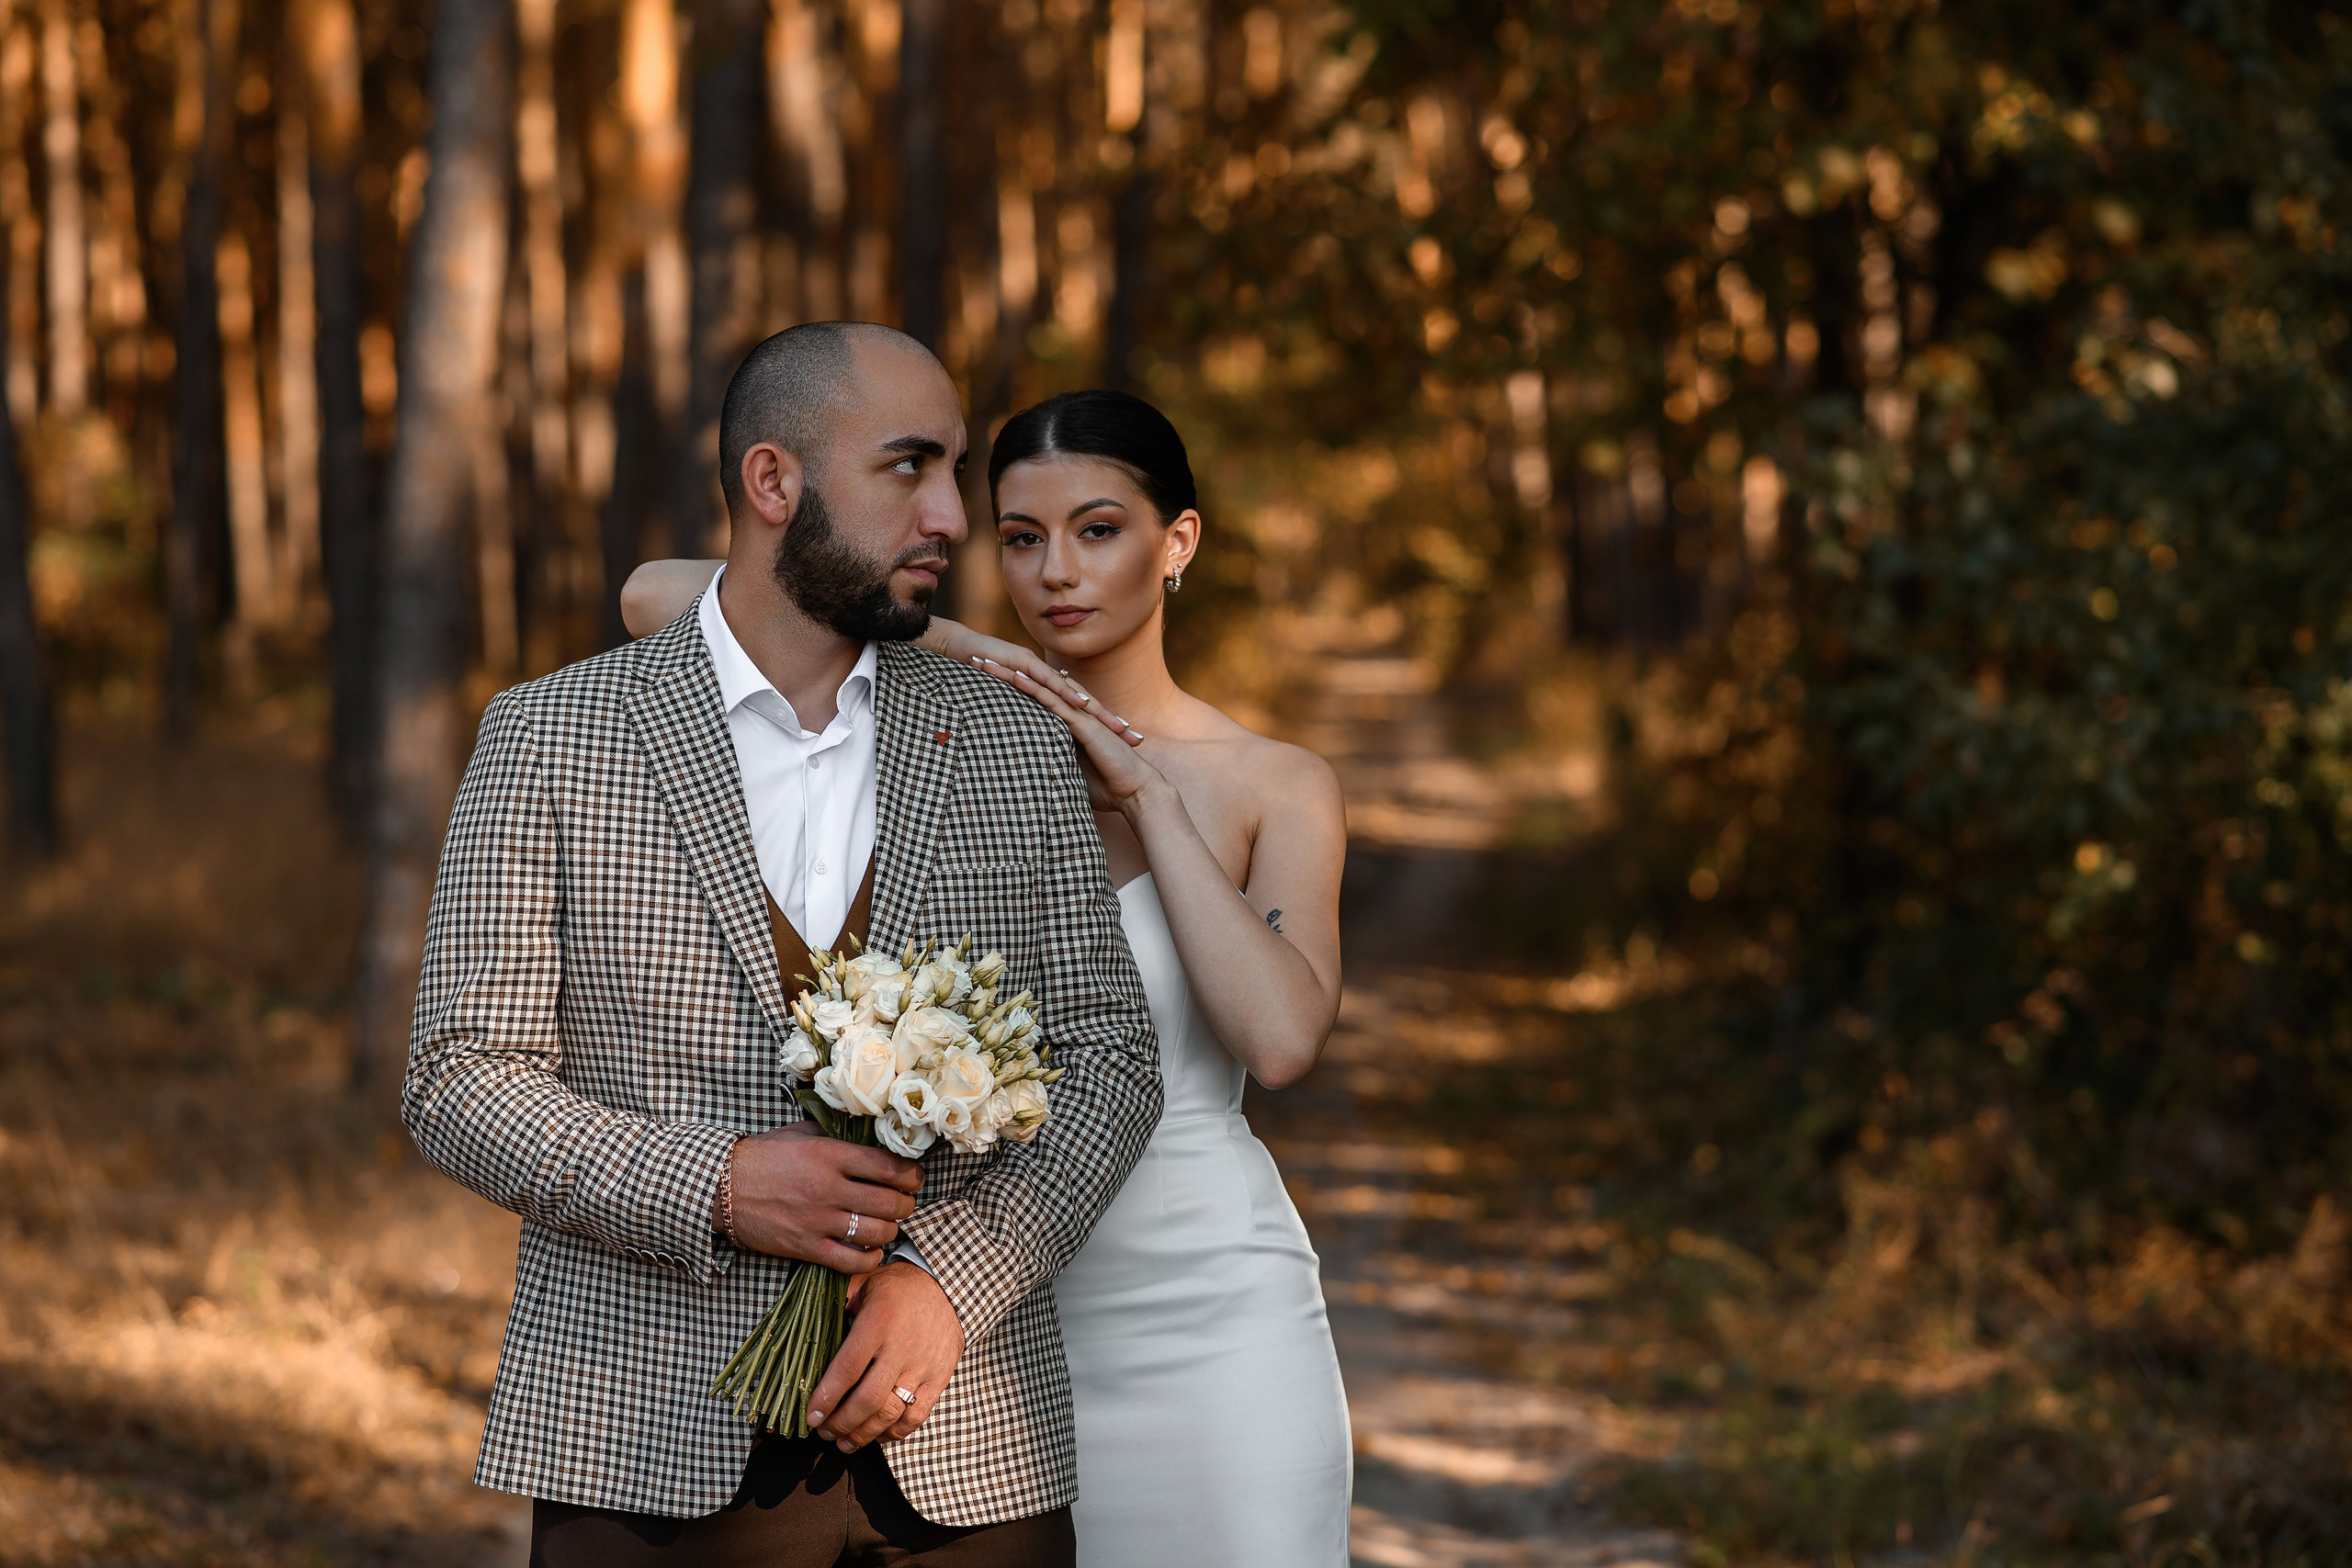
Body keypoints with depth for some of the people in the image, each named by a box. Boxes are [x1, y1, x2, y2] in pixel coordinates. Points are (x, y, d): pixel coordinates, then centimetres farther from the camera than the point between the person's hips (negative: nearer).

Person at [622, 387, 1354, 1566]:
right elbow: (655, 597, -6)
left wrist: (1145, 792, -12)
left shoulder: (1277, 789, 0)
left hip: (1202, 1325, -1)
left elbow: (1280, 1040, -18)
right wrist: (936, 640, -10)